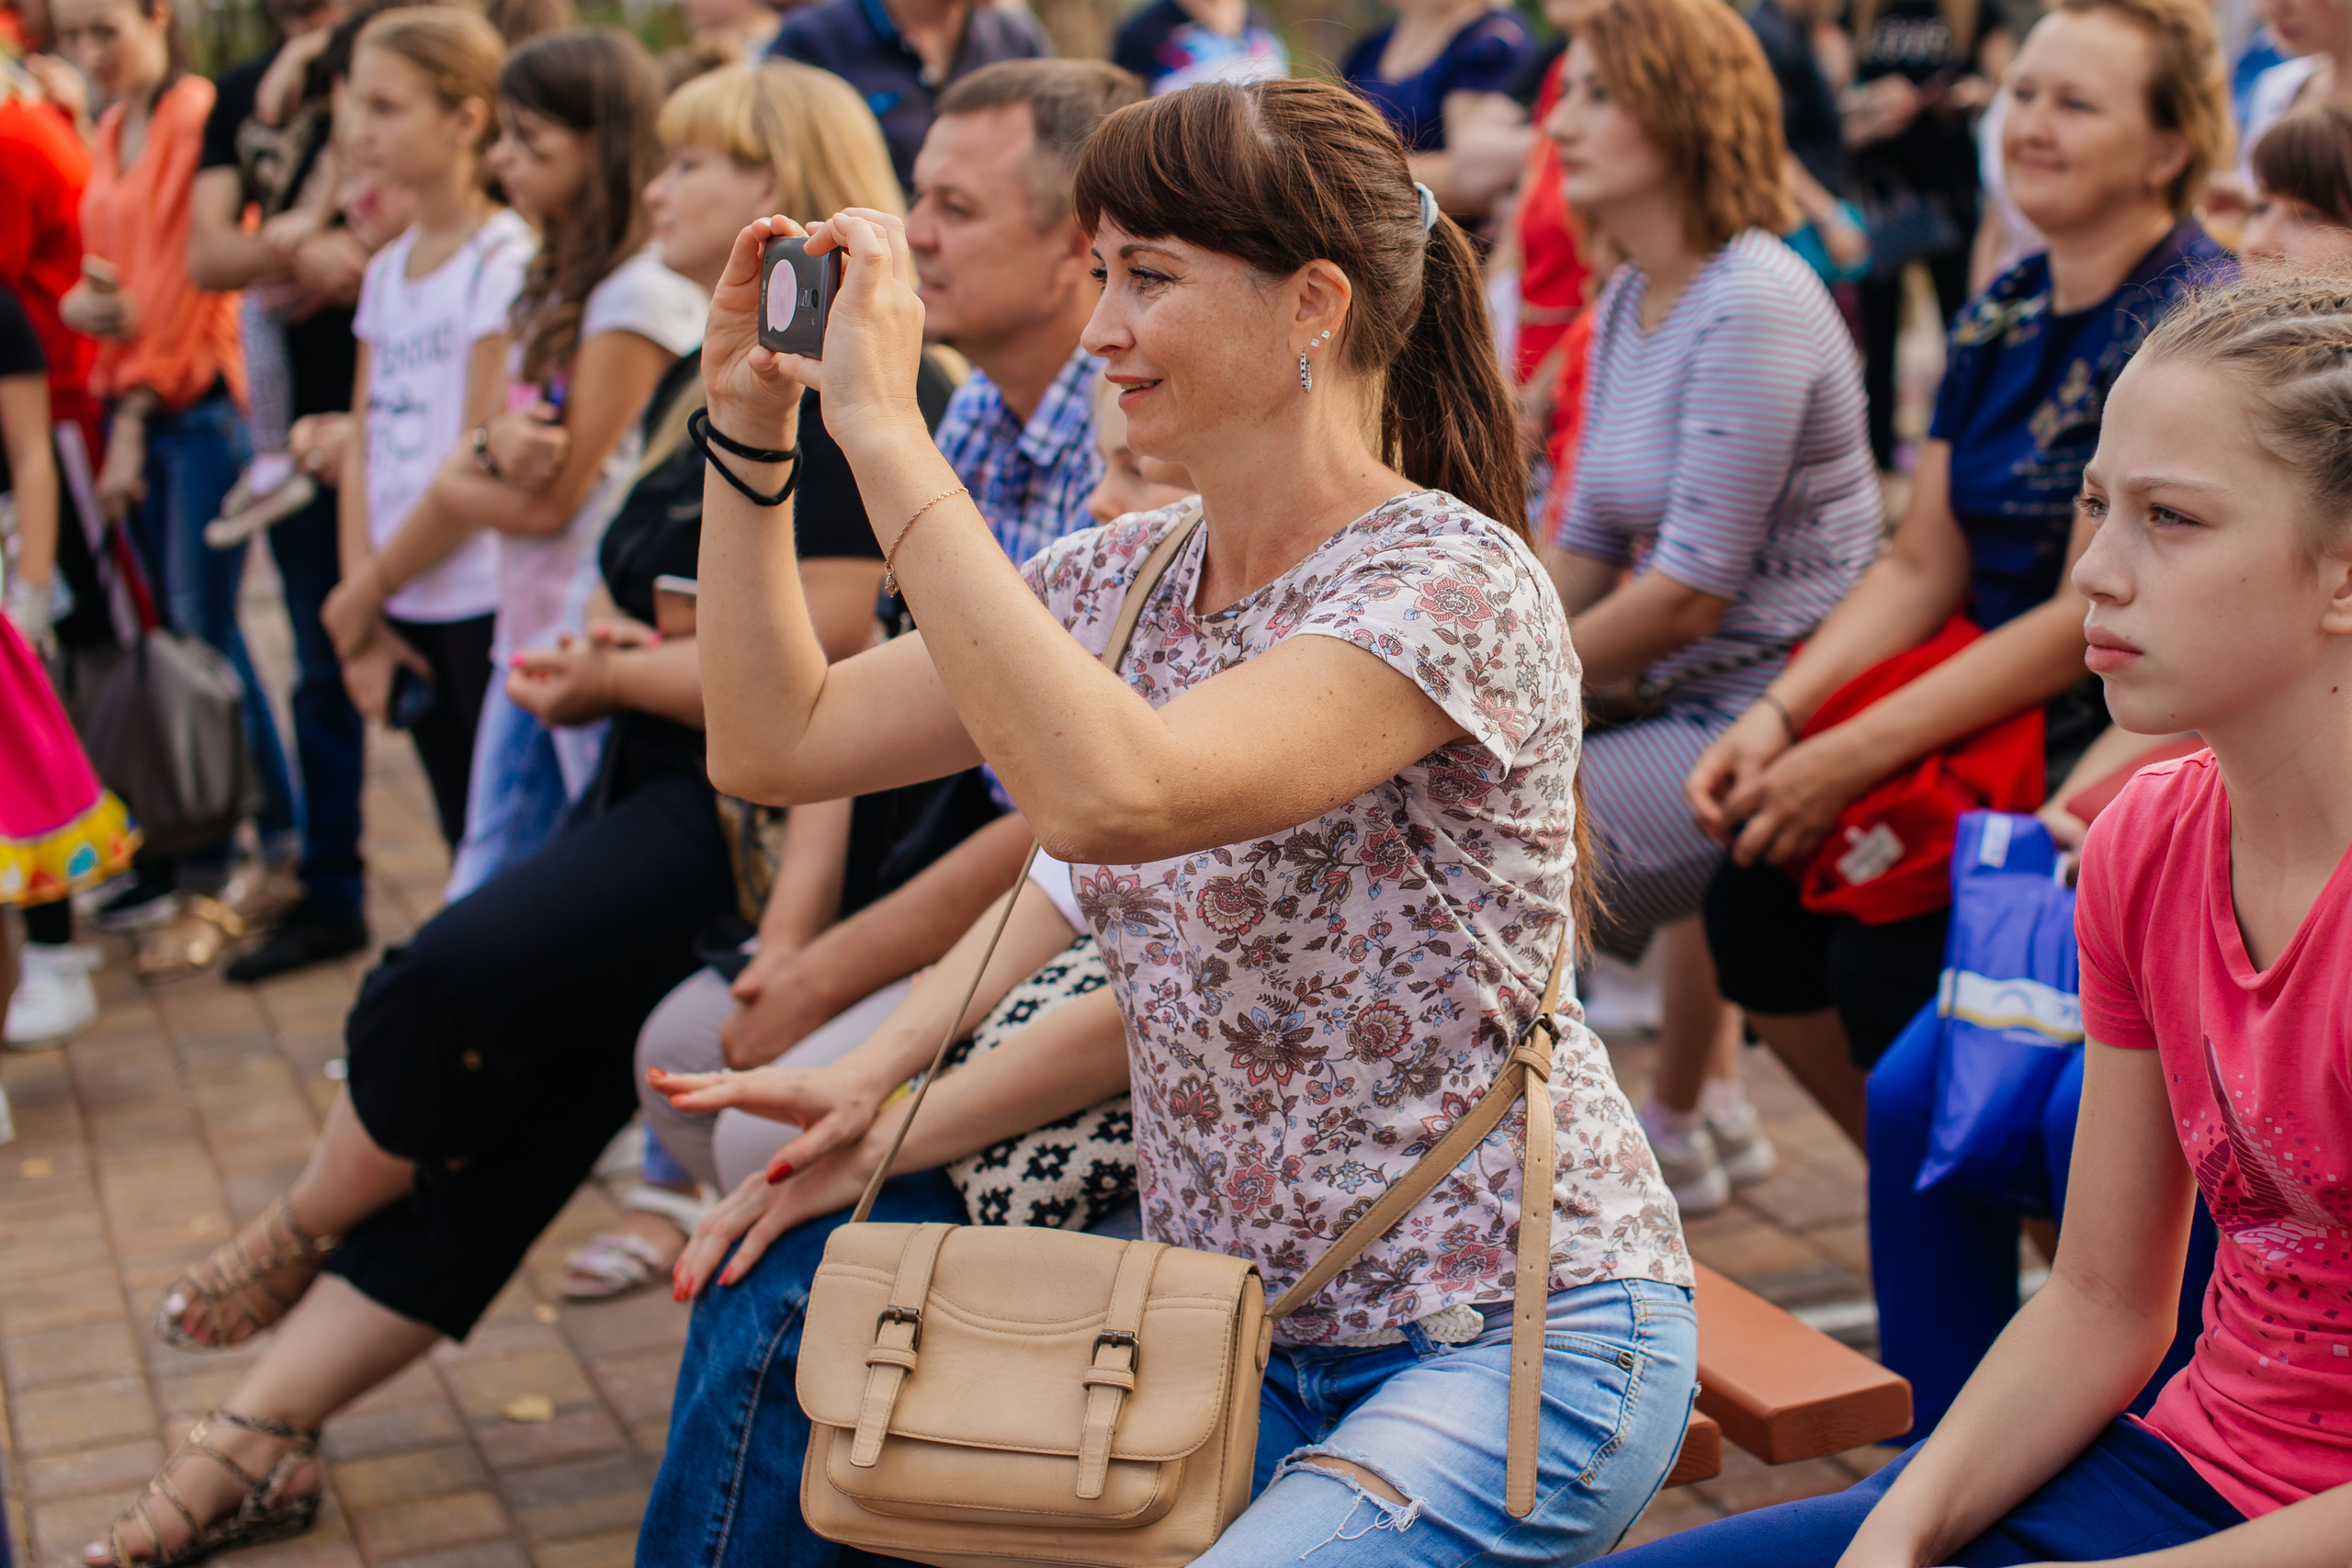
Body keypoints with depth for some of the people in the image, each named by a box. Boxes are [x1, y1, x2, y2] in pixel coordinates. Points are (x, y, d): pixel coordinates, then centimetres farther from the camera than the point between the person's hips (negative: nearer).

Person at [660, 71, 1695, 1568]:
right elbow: (775, 741, 6)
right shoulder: (1124, 581, 4)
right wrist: (749, 428, -2)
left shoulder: (1454, 586, -19)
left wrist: (883, 423, -31)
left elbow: (1110, 793, -36)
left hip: (1511, 1342, -7)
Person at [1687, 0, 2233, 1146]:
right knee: (1752, 901, -7)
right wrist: (1778, 712, -9)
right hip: (1998, 708, 8)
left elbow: (2092, 616, -20)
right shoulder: (2002, 316, 9)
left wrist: (1854, 755, -23)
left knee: (1890, 965, -22)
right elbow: (1921, 567, 7)